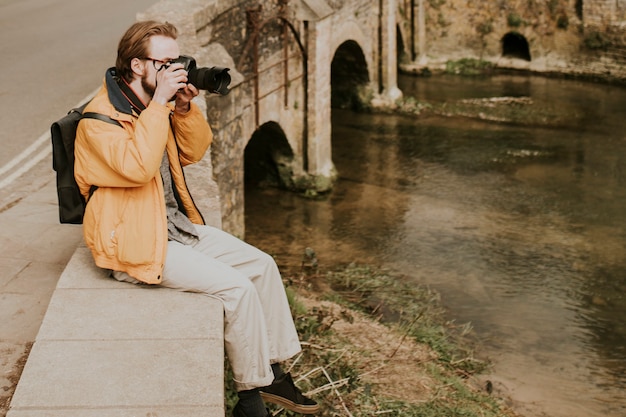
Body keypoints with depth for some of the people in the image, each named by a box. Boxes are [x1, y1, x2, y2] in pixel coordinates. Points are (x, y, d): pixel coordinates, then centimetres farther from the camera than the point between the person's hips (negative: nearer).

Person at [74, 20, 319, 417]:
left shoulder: (156, 104, 7)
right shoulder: (99, 118, -18)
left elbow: (194, 151, 12)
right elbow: (137, 166, -35)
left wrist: (185, 107, -6)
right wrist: (159, 103, -31)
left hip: (177, 224, 9)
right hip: (137, 244, -9)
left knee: (262, 265, 2)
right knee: (237, 287, -20)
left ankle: (273, 370, 13)